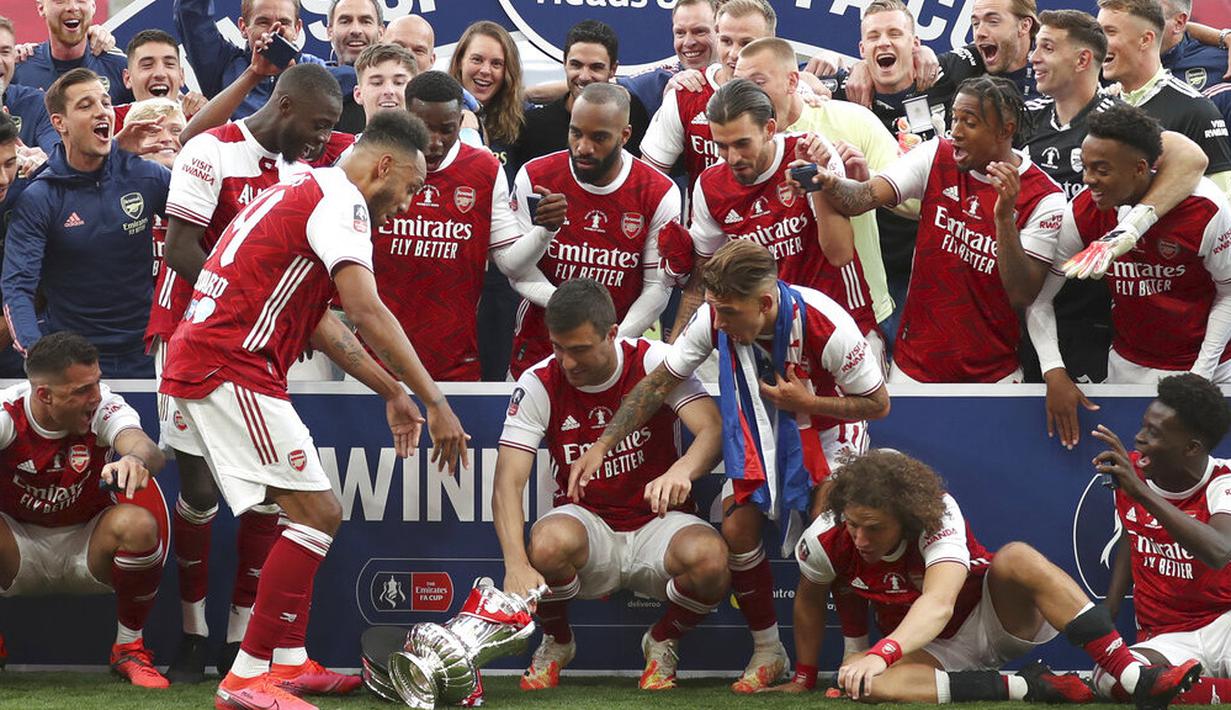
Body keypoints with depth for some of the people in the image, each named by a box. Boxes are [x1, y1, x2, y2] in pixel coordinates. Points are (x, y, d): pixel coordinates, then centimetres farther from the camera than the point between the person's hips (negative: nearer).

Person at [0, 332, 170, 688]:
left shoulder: (104, 407, -20)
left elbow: (149, 451, -40)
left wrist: (137, 460, -65)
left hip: (85, 547, 1)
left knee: (138, 525, -32)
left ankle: (129, 648, -8)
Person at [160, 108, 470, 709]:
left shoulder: (304, 192, 23)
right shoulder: (339, 199, -9)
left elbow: (320, 323, 27)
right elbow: (368, 312, -20)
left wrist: (391, 392, 26)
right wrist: (435, 403, -18)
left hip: (201, 362, 10)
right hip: (231, 369, -10)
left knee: (307, 514, 17)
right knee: (318, 514, -10)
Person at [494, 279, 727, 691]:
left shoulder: (655, 362, -10)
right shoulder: (538, 384, -9)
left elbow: (713, 429, -21)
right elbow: (507, 485, -15)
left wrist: (681, 471, -46)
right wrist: (517, 565, -32)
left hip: (658, 520, 0)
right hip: (586, 519, 0)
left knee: (710, 559, -34)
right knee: (548, 542, -36)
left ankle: (663, 642, 2)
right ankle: (556, 644, 0)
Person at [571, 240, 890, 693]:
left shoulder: (825, 327, -31)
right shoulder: (714, 319, -21)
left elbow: (879, 404, -18)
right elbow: (660, 383, -9)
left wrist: (805, 403, -27)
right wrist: (602, 446, -14)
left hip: (826, 423, -4)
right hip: (758, 430, 4)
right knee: (736, 529, -14)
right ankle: (767, 652, 6)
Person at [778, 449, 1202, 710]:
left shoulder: (938, 514, -28)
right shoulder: (825, 540, -17)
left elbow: (939, 604, -45)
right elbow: (809, 599, 7)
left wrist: (882, 654, -62)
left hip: (995, 619, -3)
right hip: (934, 650, 3)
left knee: (1016, 558, -37)